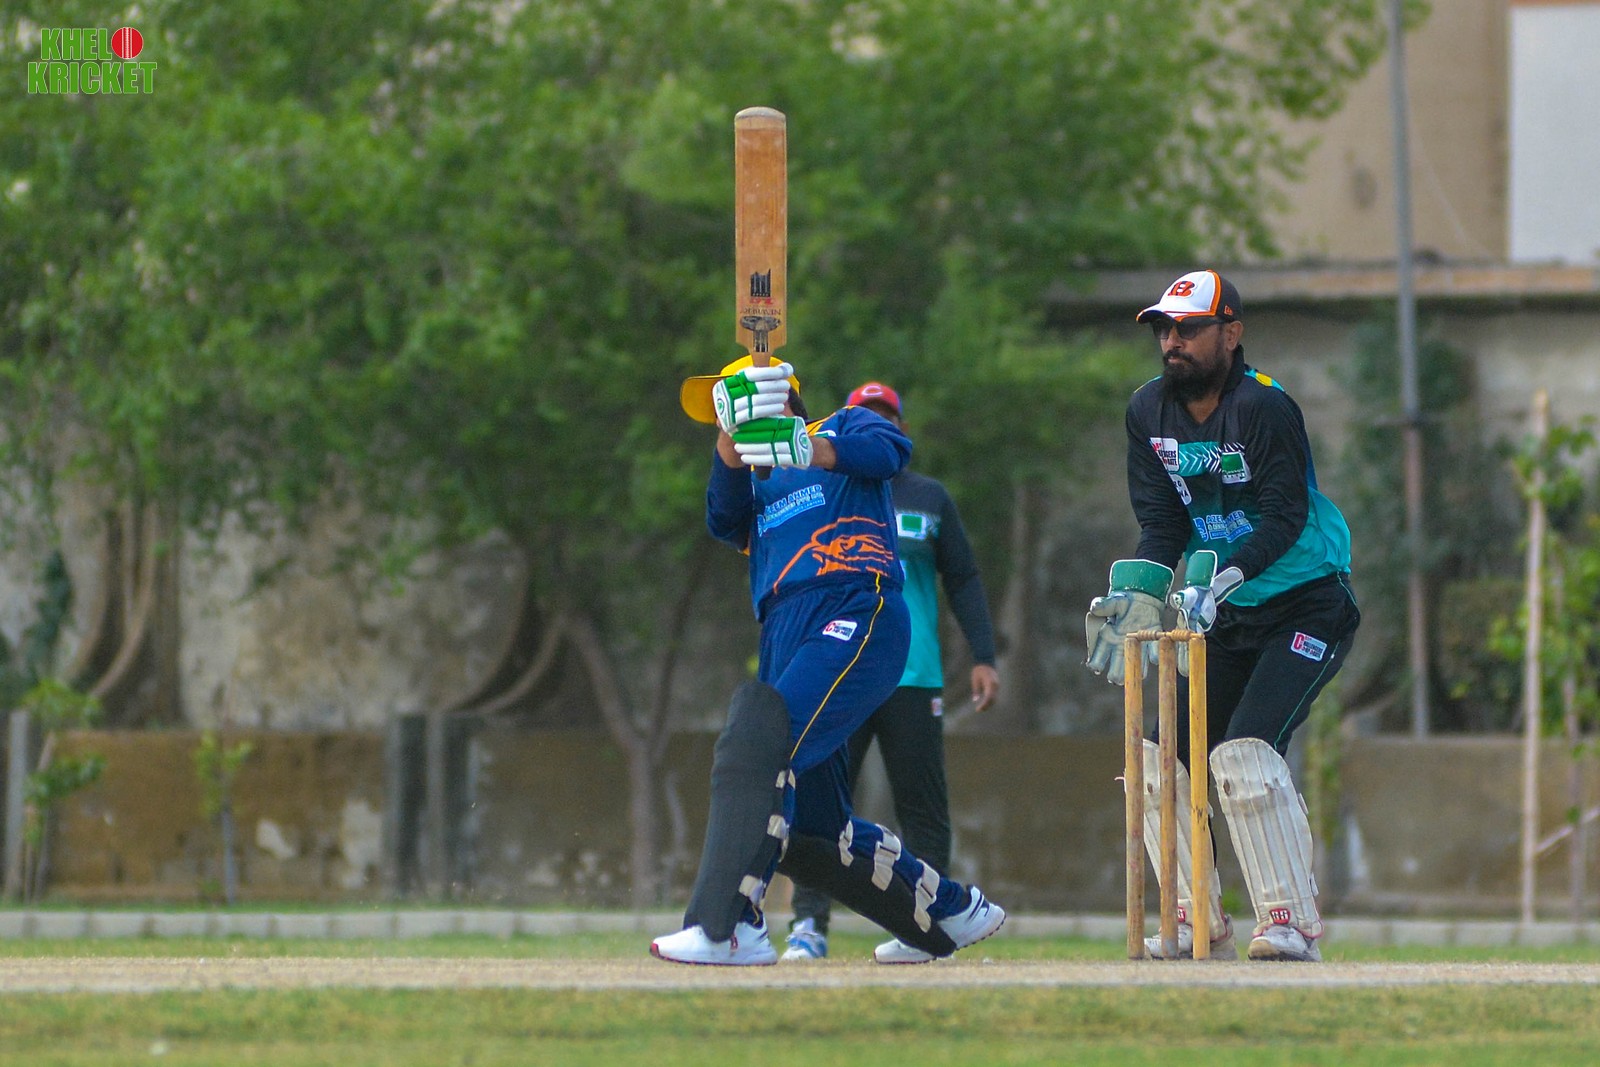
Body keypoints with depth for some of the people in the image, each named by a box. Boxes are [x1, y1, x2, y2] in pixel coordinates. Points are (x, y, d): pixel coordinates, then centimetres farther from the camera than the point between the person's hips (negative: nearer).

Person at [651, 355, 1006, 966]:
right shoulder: (751, 486, 30)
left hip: (855, 616, -8)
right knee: (807, 831, 10)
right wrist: (733, 439, -12)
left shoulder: (843, 427, 16)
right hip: (784, 636, 8)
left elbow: (888, 450, -7)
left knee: (758, 736, -29)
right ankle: (951, 912, 28)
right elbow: (724, 518, 6)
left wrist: (815, 451, -26)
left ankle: (728, 927, -38)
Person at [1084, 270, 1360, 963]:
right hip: (1224, 619, 7)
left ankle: (1292, 924, -20)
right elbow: (1162, 523, 1)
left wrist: (1220, 580, -38)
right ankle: (1200, 926, 8)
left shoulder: (1264, 407, -17)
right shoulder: (1149, 411, 4)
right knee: (1155, 758, -1)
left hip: (1306, 607, -7)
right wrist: (1135, 594, -17)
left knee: (1245, 751, -24)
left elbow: (1285, 518, -24)